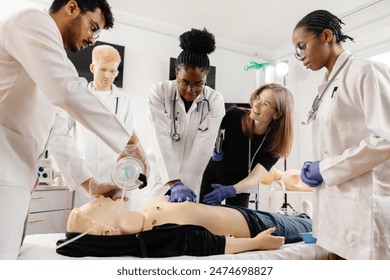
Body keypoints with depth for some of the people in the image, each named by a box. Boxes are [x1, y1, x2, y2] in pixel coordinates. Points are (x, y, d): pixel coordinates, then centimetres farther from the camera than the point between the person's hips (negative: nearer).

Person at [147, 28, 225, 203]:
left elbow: (203, 146, -17)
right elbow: (161, 140, -21)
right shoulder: (159, 92, -11)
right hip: (162, 176, 0)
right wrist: (175, 184, -30)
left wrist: (185, 186, -25)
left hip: (196, 181, 1)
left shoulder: (215, 101, -9)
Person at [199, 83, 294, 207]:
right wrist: (216, 149, -17)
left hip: (240, 184, -1)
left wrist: (230, 191, -43)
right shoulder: (235, 115, -24)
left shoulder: (275, 143, -24)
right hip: (214, 173, 1)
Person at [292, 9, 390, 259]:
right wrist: (315, 169, 3)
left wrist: (325, 168, -14)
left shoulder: (366, 72, -8)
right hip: (334, 204, 7)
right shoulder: (328, 86, 15)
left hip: (363, 206, -7)